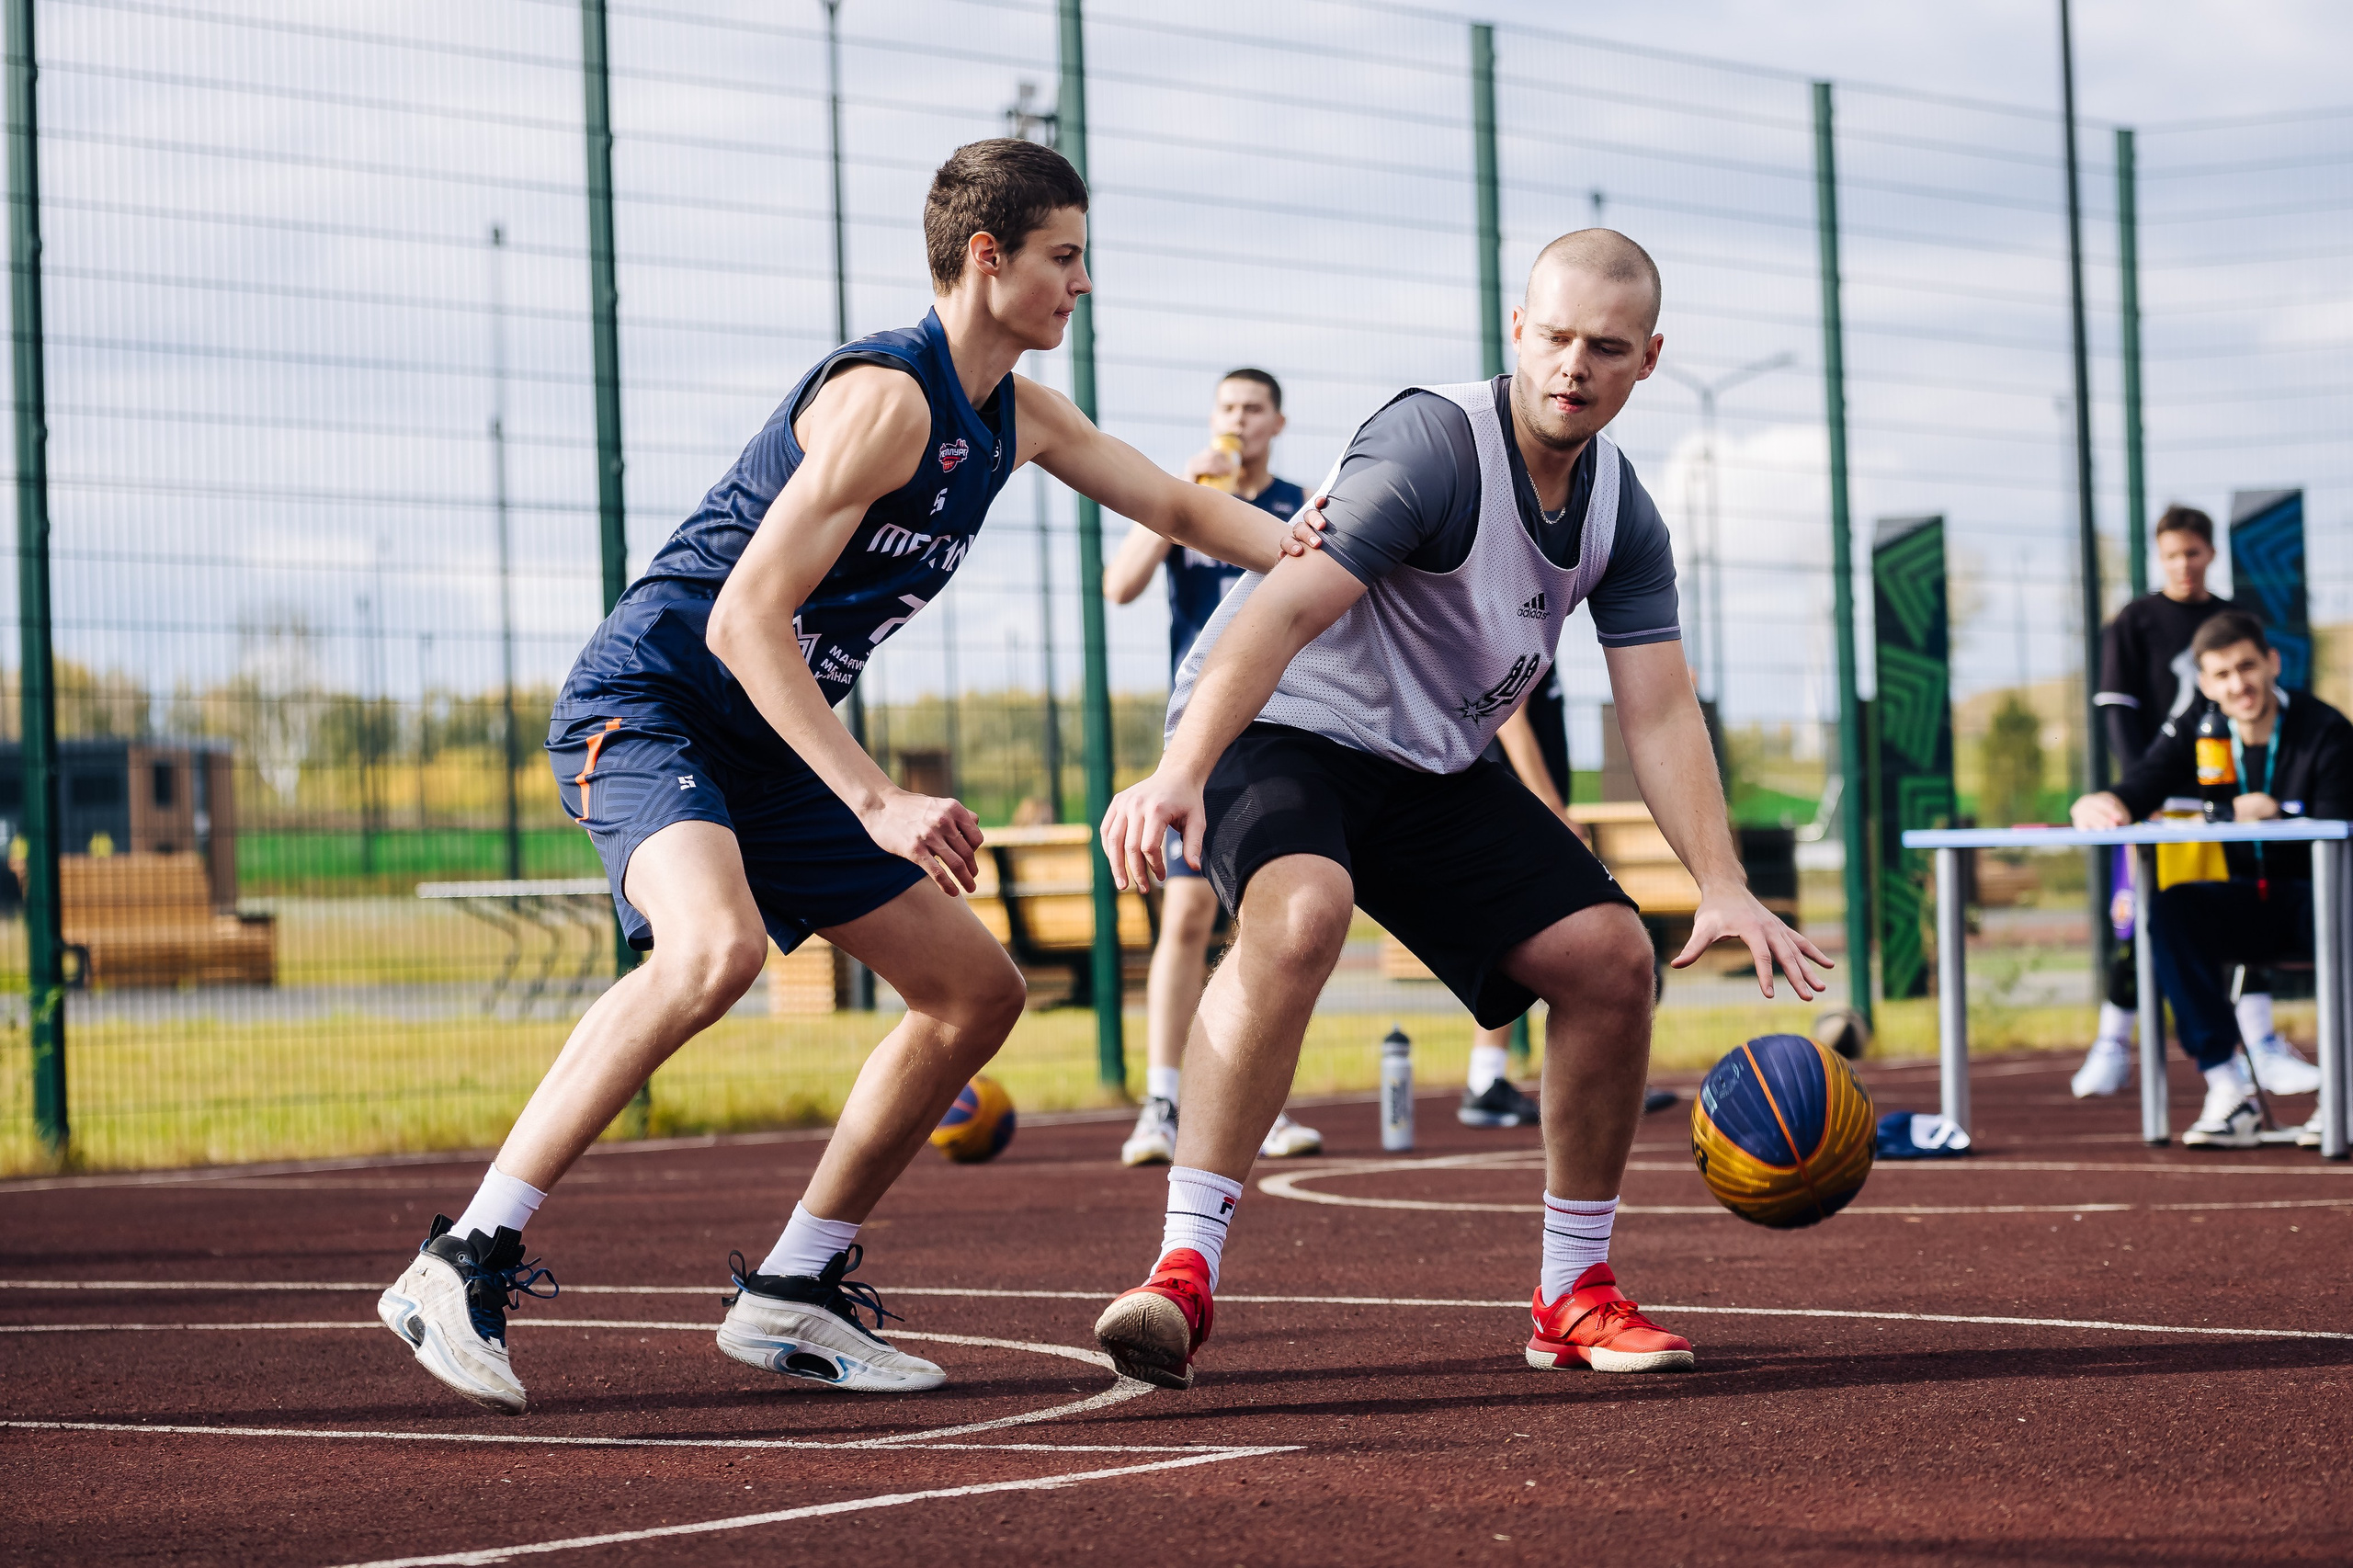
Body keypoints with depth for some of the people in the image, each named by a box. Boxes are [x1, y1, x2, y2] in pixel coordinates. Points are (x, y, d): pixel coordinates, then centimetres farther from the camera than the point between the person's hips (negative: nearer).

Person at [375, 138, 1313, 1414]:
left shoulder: (1015, 418, 9)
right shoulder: (887, 398, -20)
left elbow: (1184, 512, 23)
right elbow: (742, 619, -26)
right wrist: (875, 803, -31)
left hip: (768, 746, 10)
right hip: (644, 702, -10)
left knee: (977, 991, 8)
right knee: (717, 947, -37)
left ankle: (791, 1292, 15)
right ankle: (465, 1262, -31)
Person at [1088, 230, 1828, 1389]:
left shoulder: (1623, 517, 0)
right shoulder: (1435, 445, -23)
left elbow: (1659, 711, -2)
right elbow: (1288, 607, -34)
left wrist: (1722, 887, -16)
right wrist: (1178, 773, -47)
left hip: (1435, 769, 8)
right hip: (1274, 731, -8)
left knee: (1609, 954, -3)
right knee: (1301, 912, -36)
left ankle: (1575, 1297, 12)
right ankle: (1184, 1272, -39)